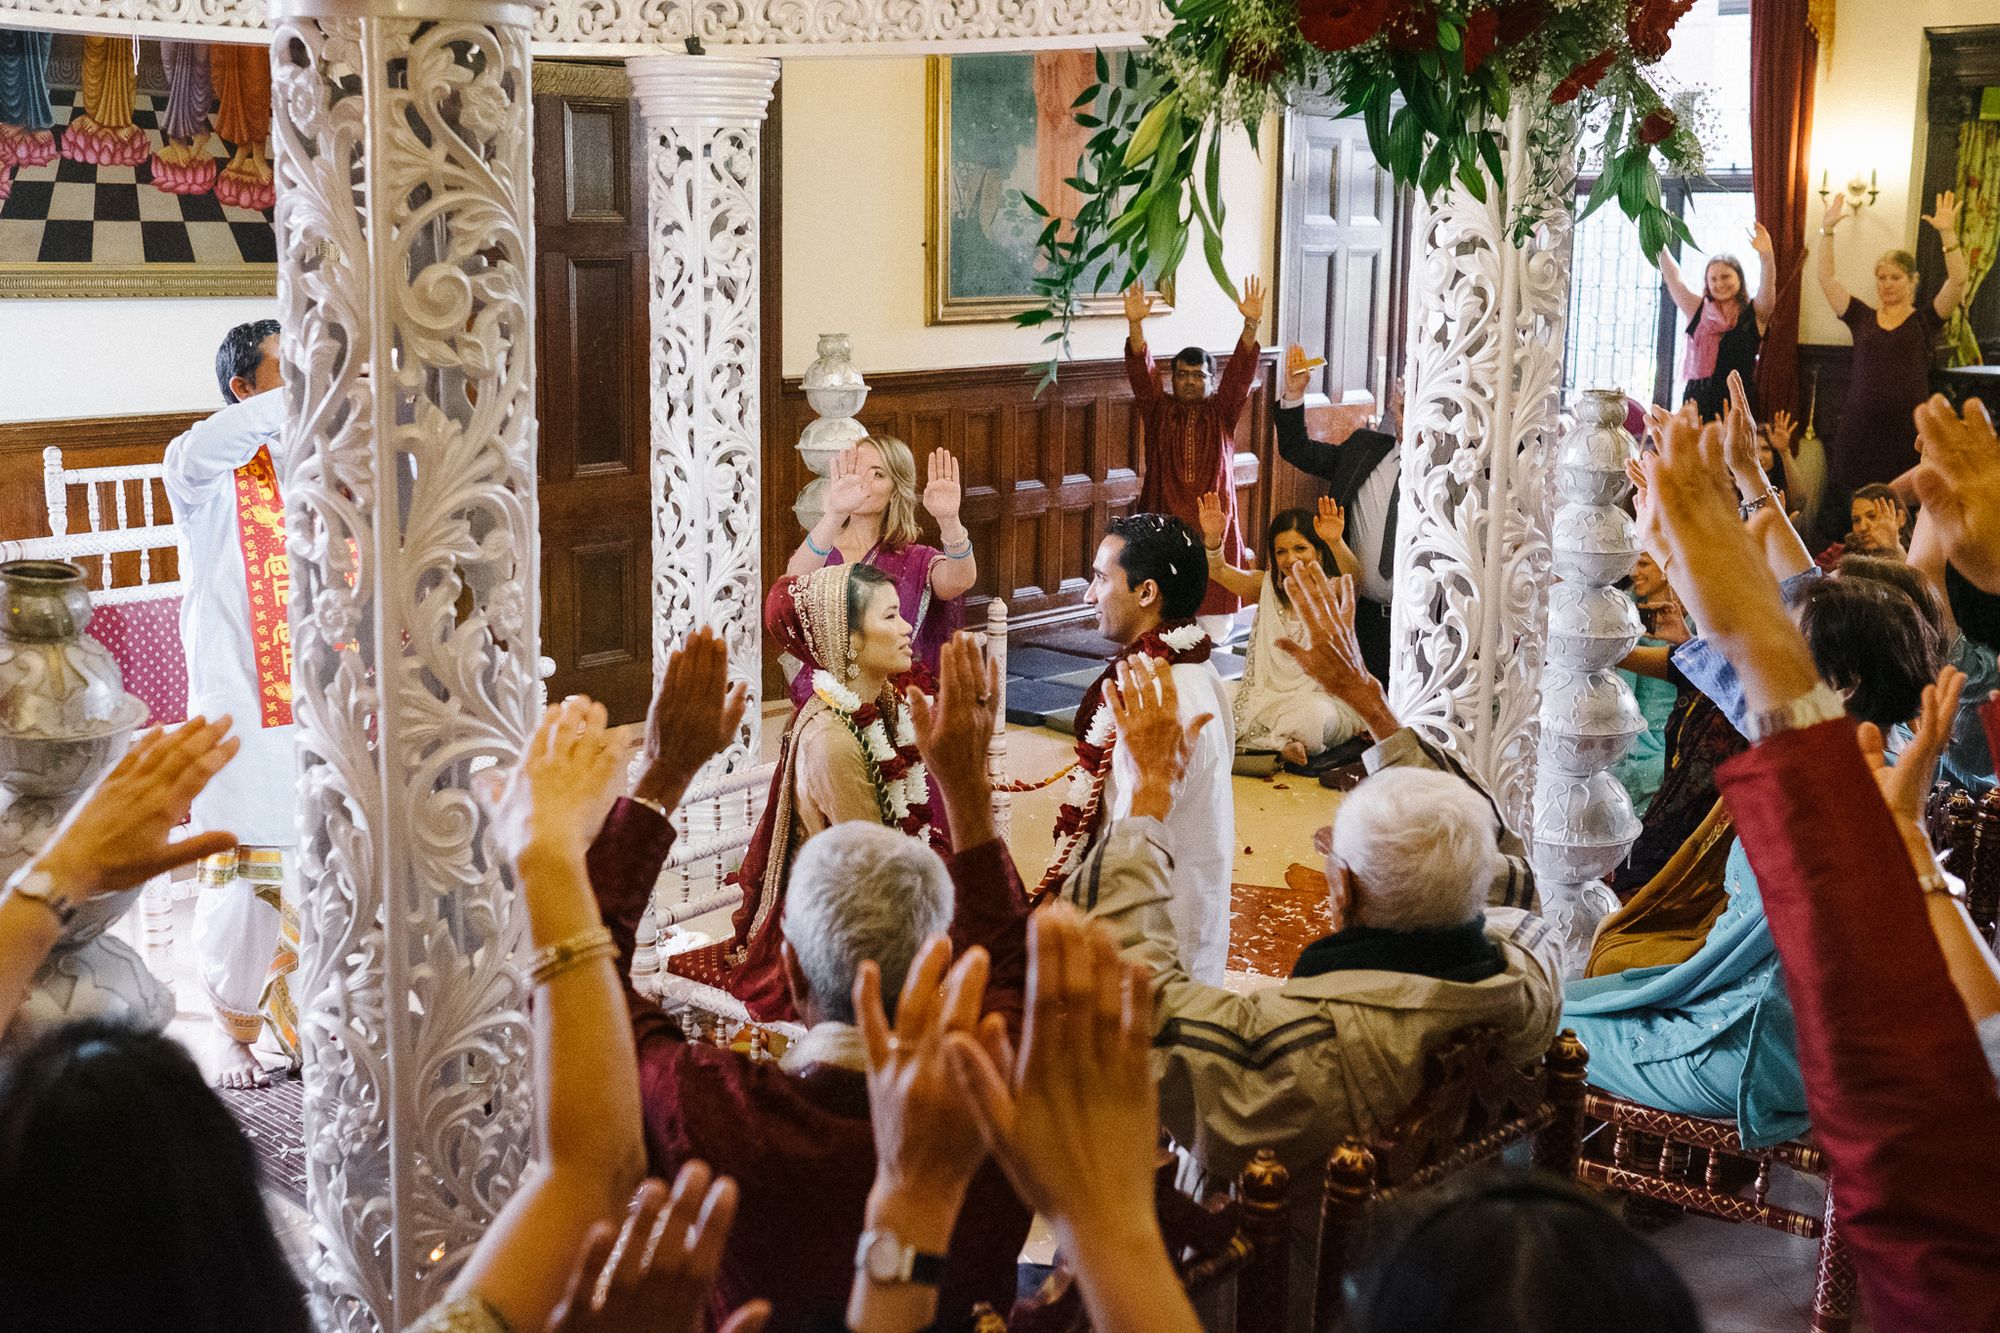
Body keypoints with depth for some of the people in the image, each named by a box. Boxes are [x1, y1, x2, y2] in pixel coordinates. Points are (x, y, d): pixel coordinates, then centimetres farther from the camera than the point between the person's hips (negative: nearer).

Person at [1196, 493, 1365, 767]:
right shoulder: (1269, 586, 7)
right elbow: (1219, 571, -5)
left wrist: (1336, 542, -50)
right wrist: (1212, 537, -27)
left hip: (1318, 696, -5)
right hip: (1267, 692, 5)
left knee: (1312, 717, -39)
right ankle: (1281, 743, -13)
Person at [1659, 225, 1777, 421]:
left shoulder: (1754, 314, 6)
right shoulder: (1698, 310, 14)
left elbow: (1768, 287, -10)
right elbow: (1673, 278, 13)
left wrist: (1766, 256, -27)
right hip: (1696, 400, 2)